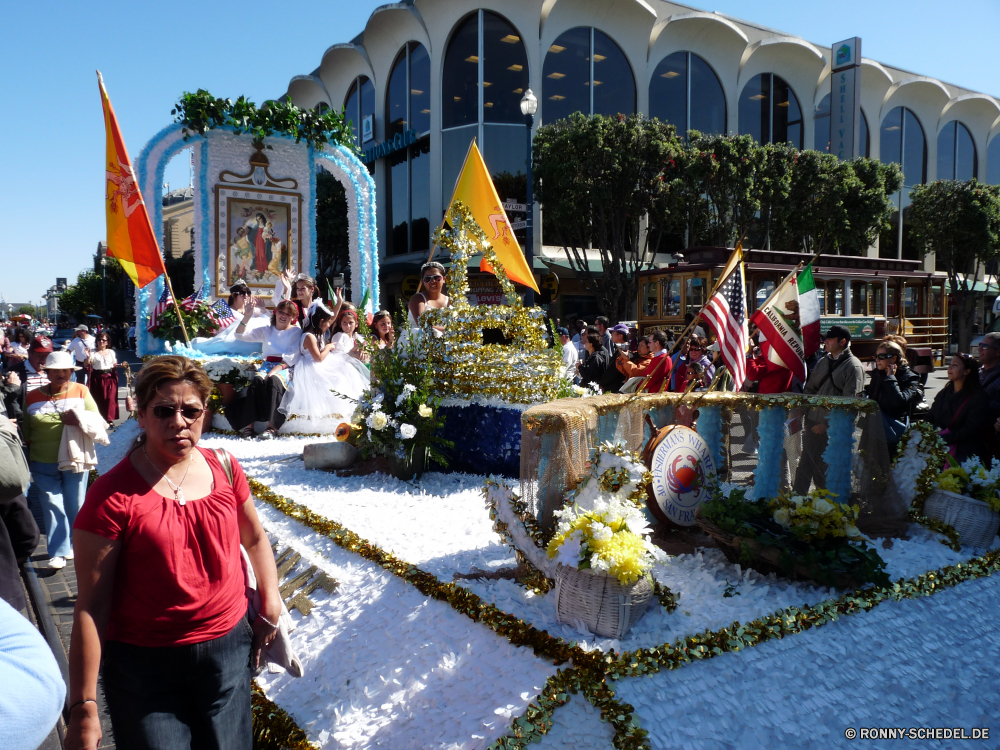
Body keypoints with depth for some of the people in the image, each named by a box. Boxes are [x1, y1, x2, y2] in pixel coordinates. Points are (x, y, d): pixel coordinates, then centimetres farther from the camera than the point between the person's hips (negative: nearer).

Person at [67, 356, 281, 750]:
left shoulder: (223, 468, -2)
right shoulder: (113, 495, -14)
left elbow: (255, 539, 13)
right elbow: (91, 607, -13)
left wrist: (271, 610, 4)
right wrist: (83, 706, -11)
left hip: (229, 648, 4)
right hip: (145, 665, -3)